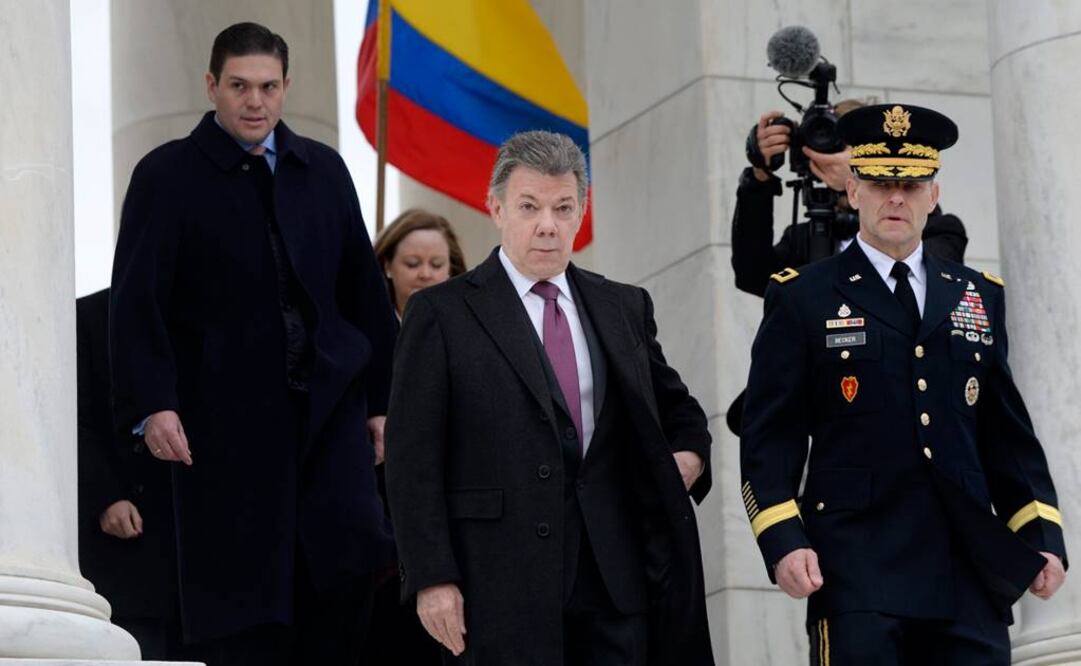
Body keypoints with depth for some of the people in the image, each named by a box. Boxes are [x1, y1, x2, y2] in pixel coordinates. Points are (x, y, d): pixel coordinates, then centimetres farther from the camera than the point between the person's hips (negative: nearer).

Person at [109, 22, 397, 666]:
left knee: (355, 553, -13)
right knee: (244, 587, -2)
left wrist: (383, 395, 11)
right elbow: (137, 299, -7)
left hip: (328, 404, 3)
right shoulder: (167, 175, 0)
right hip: (228, 414, -3)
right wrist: (152, 404, -17)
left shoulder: (323, 170, 13)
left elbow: (365, 290, 15)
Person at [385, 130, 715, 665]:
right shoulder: (441, 314, 1)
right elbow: (412, 461, -3)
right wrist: (432, 579, -11)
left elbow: (676, 408, 29)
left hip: (615, 576, 4)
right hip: (502, 590, -4)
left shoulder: (624, 308, 15)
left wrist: (689, 454, 6)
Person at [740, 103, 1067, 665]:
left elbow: (1008, 433, 17)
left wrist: (1043, 538, 8)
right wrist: (784, 543, -11)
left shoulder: (980, 298, 17)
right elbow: (770, 436, 1)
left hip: (971, 573, 4)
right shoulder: (802, 299, 5)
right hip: (857, 571, -3)